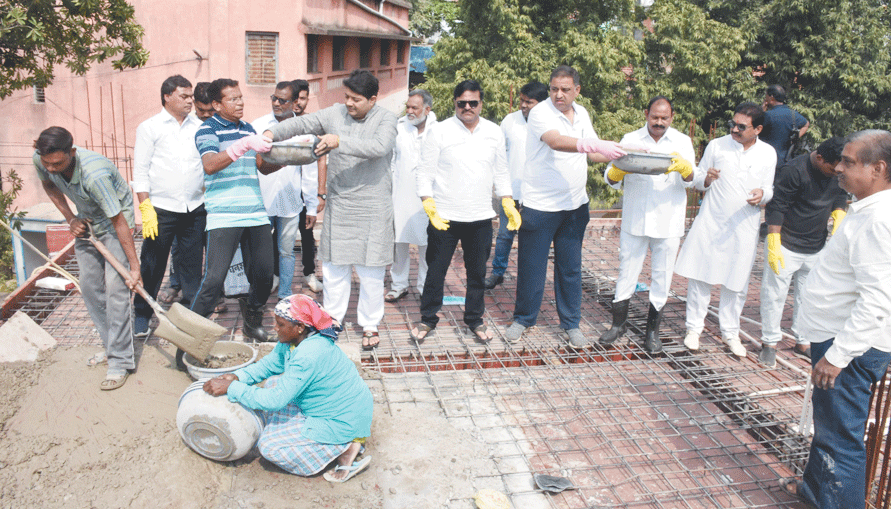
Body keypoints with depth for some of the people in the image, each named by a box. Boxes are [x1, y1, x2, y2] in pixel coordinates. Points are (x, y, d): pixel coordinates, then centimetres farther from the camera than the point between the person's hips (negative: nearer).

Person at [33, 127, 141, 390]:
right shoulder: (40, 160, -18)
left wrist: (135, 267, -30)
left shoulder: (94, 174, -38)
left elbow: (118, 222, -33)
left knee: (115, 286, -16)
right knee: (90, 287, 6)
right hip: (86, 221, 7)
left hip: (114, 219, -7)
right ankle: (112, 346, 20)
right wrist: (70, 219, -4)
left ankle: (120, 361, -13)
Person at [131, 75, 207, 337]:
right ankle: (142, 316, 18)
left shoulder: (199, 127, 11)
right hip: (161, 208, -3)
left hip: (195, 208, 3)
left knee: (192, 263, 8)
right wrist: (145, 207, -9)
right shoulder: (150, 127, 2)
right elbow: (140, 171, 0)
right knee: (152, 265, 3)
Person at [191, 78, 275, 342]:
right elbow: (210, 165, -18)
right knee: (215, 278, -9)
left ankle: (252, 317, 31)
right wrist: (244, 145, -27)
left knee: (264, 273, 7)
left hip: (256, 213, 6)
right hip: (224, 216, -6)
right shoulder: (208, 129, -1)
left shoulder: (248, 129, 19)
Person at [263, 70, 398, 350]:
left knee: (371, 271, 5)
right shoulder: (335, 113, 4)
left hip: (372, 209, -3)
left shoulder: (386, 119, -7)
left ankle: (369, 325, 20)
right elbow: (302, 123, 2)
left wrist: (340, 141, -34)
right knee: (334, 266, 11)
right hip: (338, 206, 4)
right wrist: (272, 133, -14)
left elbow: (379, 147, -26)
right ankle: (333, 318, 28)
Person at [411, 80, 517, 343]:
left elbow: (501, 173, 13)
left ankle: (474, 319, 29)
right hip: (444, 217, -3)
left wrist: (509, 205, 4)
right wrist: (430, 208, -14)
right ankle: (428, 319, 24)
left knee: (477, 272, 12)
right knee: (436, 271, 6)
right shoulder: (440, 131, -4)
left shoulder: (494, 132, 6)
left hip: (481, 217, 3)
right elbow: (425, 173, -4)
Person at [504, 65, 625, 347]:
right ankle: (523, 319, 23)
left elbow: (593, 154, 14)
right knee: (531, 266, 5)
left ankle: (571, 323, 24)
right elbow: (557, 141, -30)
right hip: (539, 205, -5)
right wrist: (596, 145, -41)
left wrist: (622, 155, -5)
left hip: (575, 205, 5)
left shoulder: (581, 114, 11)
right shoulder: (540, 113, -11)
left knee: (571, 267, 11)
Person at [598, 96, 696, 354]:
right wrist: (619, 169, -26)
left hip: (668, 223, 0)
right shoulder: (631, 140, 5)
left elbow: (691, 179, -8)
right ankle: (618, 324, 20)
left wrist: (682, 167, -32)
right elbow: (611, 179, -2)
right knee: (626, 272, 5)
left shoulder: (682, 142, 5)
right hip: (634, 221, 0)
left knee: (661, 276, 7)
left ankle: (652, 330, 20)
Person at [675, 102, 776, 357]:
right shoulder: (717, 145, 0)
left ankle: (730, 331, 24)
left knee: (737, 282, 7)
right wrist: (707, 179, -17)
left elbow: (770, 189, 10)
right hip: (710, 222, -1)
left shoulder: (768, 154, 4)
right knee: (699, 276, 2)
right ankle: (694, 327, 17)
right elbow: (697, 181, 6)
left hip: (744, 228, 1)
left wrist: (762, 194, -13)